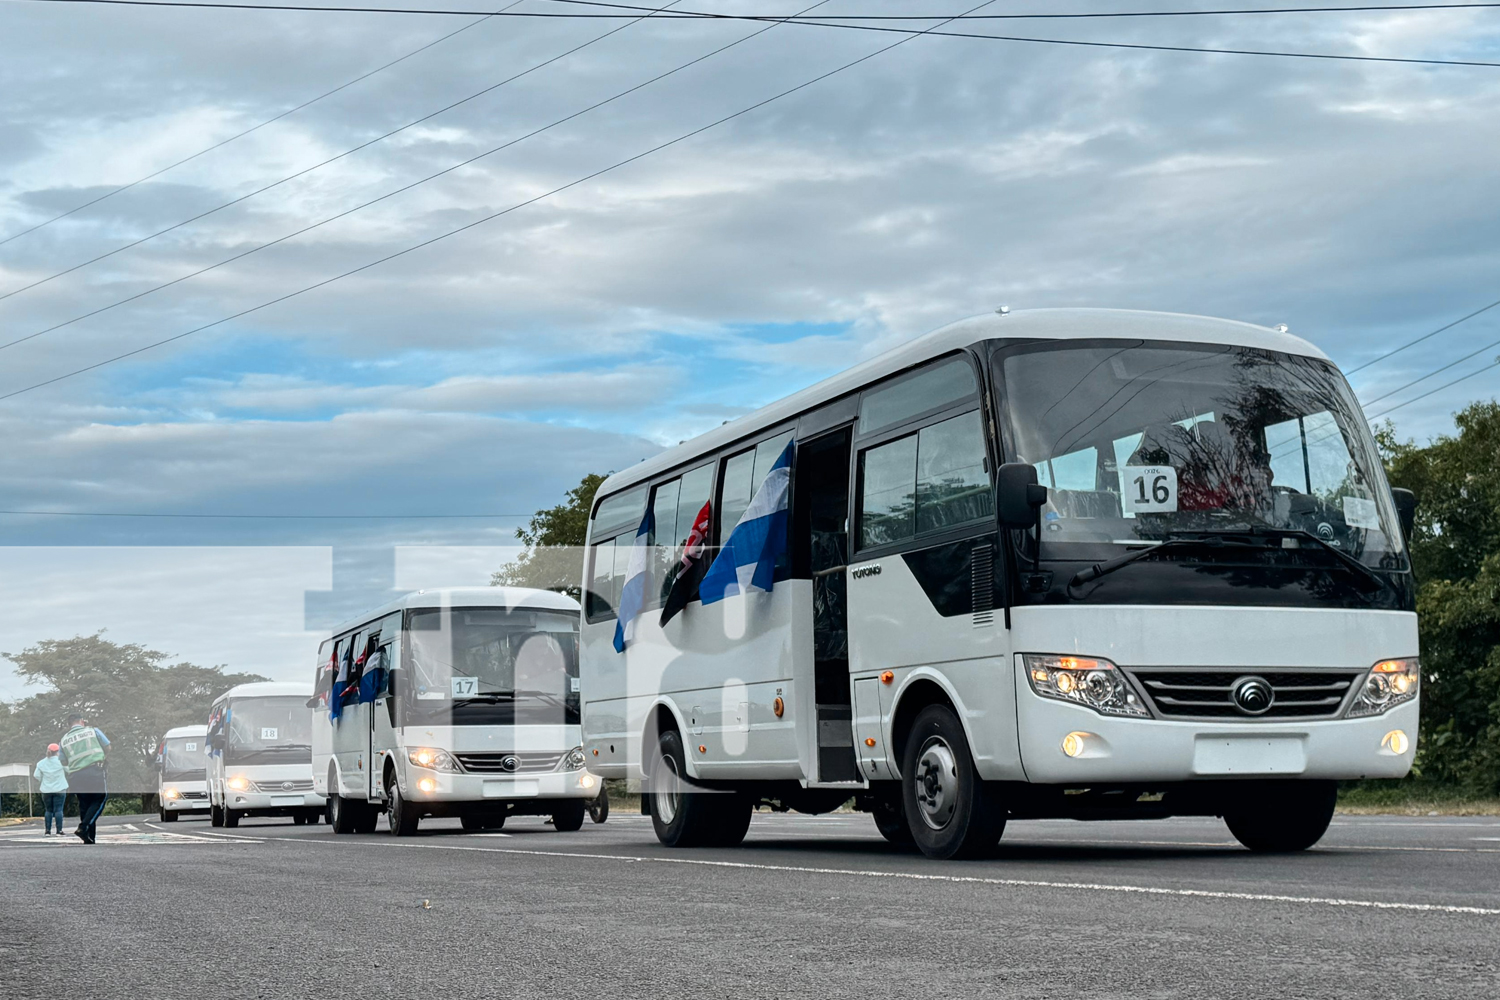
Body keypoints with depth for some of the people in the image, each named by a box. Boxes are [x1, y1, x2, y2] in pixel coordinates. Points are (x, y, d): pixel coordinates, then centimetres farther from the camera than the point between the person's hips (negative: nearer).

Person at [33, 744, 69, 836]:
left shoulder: (41, 763, -1)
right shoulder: (61, 761, -9)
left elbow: (37, 776, -1)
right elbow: (68, 770, -3)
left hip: (46, 790, 2)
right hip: (59, 789, -2)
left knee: (48, 810, 10)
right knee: (58, 809, -2)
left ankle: (48, 831, 7)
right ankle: (59, 831, -6)